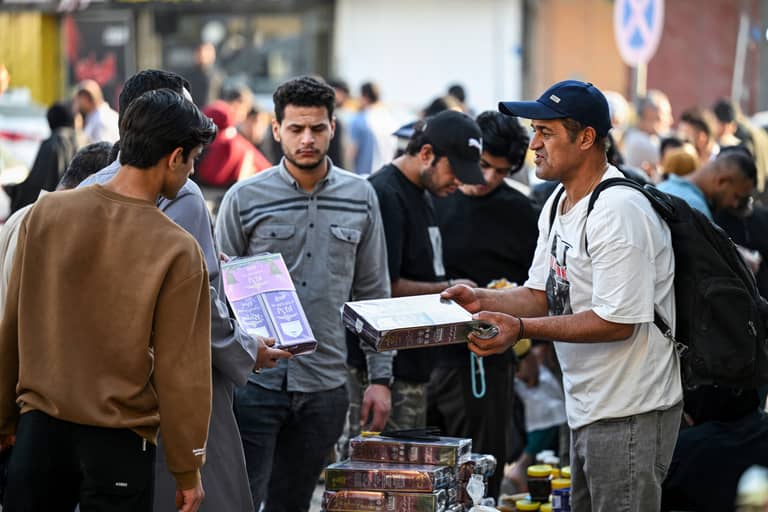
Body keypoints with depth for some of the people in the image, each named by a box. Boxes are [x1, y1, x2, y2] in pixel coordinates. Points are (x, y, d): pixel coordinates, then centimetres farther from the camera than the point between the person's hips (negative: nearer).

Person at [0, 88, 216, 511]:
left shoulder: (45, 213, -3)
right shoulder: (177, 250, -13)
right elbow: (181, 369, -9)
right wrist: (188, 469, 1)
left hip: (40, 428, 3)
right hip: (119, 443, -3)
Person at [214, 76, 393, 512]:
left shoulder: (360, 198, 6)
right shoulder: (245, 198, -2)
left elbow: (373, 294, 11)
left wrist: (380, 376, 6)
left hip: (325, 388, 3)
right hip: (255, 381, -3)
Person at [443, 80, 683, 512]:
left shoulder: (618, 211, -21)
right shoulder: (557, 205, 12)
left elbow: (619, 321, -24)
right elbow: (542, 295, 15)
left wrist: (522, 328, -26)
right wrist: (482, 301, -4)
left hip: (630, 412, -10)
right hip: (587, 410, 10)